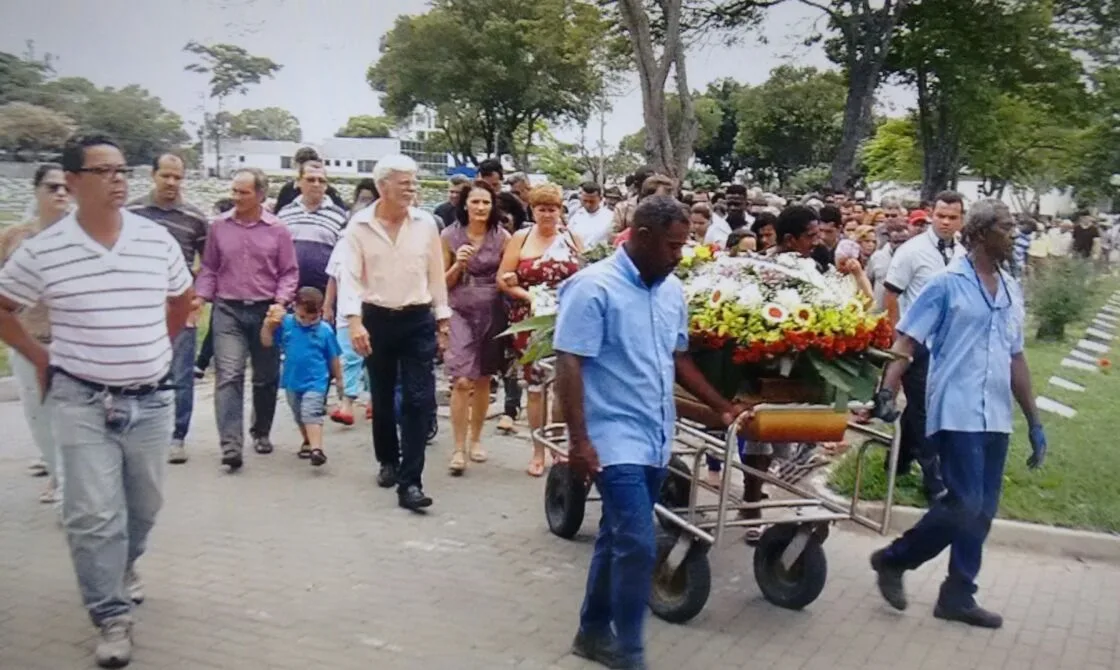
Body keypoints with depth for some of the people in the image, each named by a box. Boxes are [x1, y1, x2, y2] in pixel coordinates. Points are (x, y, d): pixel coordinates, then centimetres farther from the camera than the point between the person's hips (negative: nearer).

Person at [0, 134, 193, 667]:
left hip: (151, 400, 3)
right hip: (82, 402, -3)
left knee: (144, 504, 17)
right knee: (93, 514, -4)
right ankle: (112, 617, 9)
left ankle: (124, 565, 46)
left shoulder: (158, 240, -1)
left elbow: (183, 299, 17)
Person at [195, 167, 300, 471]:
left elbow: (289, 272, 3)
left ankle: (261, 432, 32)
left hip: (265, 311, 1)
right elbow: (209, 268, 10)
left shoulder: (278, 230, -2)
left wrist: (281, 301, -11)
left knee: (266, 378, 12)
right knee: (229, 376, -12)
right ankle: (231, 445, -16)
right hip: (227, 310, 0)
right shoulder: (219, 226, 2)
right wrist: (201, 297, -3)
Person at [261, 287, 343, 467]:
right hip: (292, 381, 4)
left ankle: (316, 449, -27)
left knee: (311, 414, -19)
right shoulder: (285, 324, -6)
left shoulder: (325, 330, -9)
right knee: (299, 416, 20)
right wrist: (268, 324, -19)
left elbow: (333, 358, 0)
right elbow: (267, 343, -5)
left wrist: (339, 379, 7)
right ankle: (307, 442, 40)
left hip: (315, 382, -4)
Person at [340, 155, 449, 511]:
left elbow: (436, 276, 7)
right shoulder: (359, 225, -4)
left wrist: (443, 320, 7)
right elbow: (351, 276, -8)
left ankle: (410, 482, -6)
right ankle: (388, 461, 36)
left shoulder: (426, 223, 0)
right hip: (377, 320, 0)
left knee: (419, 401, -8)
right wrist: (354, 320, -20)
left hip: (418, 321, 0)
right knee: (382, 398, 14)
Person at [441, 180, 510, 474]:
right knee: (461, 382, -11)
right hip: (460, 313, -2)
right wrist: (458, 265, -15)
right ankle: (458, 447, -3)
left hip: (492, 314, 2)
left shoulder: (502, 237, 0)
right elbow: (442, 283, 2)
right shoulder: (449, 236, -2)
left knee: (483, 380, 12)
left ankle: (475, 439, 29)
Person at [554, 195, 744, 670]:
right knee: (638, 546, -9)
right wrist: (579, 439, -21)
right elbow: (568, 365, -16)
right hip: (615, 439, -7)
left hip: (655, 439, 8)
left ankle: (594, 632, 32)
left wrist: (721, 406, 17)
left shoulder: (673, 291, 8)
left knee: (618, 538, 17)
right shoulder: (594, 288, -14)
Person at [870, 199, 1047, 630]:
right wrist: (888, 391, -23)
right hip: (957, 413, -7)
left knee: (982, 511, 8)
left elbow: (1015, 359, 18)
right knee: (964, 504, -11)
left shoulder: (1011, 291, 14)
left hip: (996, 417, 7)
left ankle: (958, 596, 18)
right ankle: (893, 559, 9)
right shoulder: (947, 283, -5)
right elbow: (907, 340, -8)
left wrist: (1034, 421, 18)